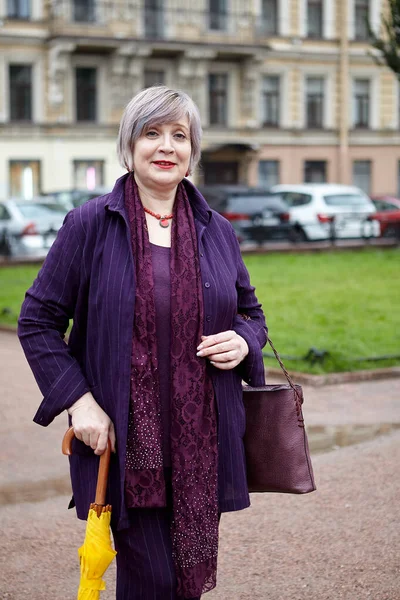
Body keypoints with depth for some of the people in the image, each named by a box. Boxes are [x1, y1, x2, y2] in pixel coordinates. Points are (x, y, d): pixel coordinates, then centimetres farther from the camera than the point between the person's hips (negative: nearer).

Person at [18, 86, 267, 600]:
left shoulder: (216, 231, 8)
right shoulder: (90, 225, -4)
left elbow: (250, 311, 20)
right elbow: (37, 321, -1)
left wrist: (243, 341, -4)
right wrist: (77, 399, -11)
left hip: (203, 442, 4)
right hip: (125, 442, -4)